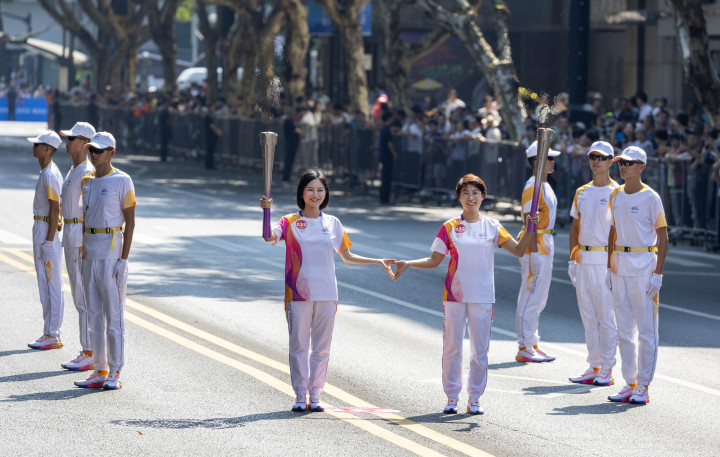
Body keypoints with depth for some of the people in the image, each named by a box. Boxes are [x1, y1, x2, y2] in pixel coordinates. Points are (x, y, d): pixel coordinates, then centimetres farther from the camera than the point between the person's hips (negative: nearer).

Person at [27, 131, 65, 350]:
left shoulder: (50, 174, -17)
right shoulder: (46, 172, 15)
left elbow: (55, 209, -21)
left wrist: (48, 241, -22)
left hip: (48, 231, -11)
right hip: (41, 229, 11)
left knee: (51, 284, -6)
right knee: (46, 284, 12)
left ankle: (52, 336, -4)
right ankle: (50, 333, 17)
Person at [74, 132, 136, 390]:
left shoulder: (122, 181, -7)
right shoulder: (87, 182, 13)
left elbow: (130, 221, -9)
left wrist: (123, 258, -15)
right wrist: (83, 254, 14)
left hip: (112, 250, -7)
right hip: (89, 250, 7)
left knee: (113, 313, -5)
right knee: (94, 313, 8)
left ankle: (115, 373, -1)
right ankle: (100, 370, 13)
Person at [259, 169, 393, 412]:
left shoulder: (332, 223, 8)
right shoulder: (290, 222, -1)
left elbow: (347, 256, 18)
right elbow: (270, 237, -21)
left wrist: (378, 262, 11)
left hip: (326, 293, 3)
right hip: (298, 292, -2)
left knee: (321, 346, 5)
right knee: (299, 346, 0)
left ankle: (315, 396, 13)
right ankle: (300, 396, 7)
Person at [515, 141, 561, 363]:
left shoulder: (545, 186, 15)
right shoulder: (532, 187, -16)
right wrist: (534, 254, -23)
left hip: (545, 246, 10)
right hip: (535, 247, -10)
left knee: (538, 299, 14)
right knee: (530, 299, -6)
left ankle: (532, 346, 21)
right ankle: (525, 349, -2)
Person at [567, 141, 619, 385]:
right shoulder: (582, 192, 13)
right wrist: (572, 258, 12)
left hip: (605, 261, -6)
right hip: (583, 260, 6)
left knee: (606, 316, -4)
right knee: (588, 316, 10)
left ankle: (607, 369, 1)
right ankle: (594, 366, 16)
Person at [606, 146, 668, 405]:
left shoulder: (651, 198, -8)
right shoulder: (616, 196, 11)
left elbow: (662, 236, -8)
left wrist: (658, 273, -13)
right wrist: (609, 267, 14)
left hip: (644, 266, -6)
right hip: (619, 265, 6)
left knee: (646, 329, -3)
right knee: (624, 329, 9)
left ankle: (643, 386, 1)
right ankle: (630, 384, 16)